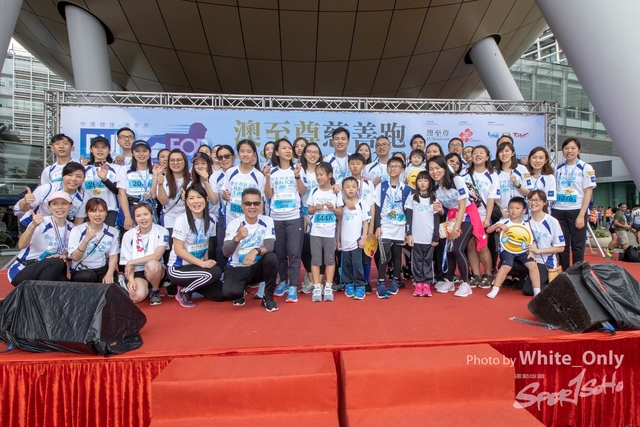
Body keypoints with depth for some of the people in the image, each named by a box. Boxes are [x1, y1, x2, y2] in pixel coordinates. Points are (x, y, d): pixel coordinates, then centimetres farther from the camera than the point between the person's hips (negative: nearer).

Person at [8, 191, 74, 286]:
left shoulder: (71, 228, 2)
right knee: (57, 262, -31)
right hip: (21, 271, -5)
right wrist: (33, 226, -45)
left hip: (49, 271, 5)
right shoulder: (41, 223, -15)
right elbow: (21, 245, -28)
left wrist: (64, 256, -11)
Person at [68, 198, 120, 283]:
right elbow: (75, 258, -14)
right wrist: (86, 239, -30)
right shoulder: (77, 230, -5)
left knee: (110, 283, -29)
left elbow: (113, 256, 1)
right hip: (81, 272, -1)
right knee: (89, 276, -34)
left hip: (102, 270, 1)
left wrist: (110, 274, -17)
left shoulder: (112, 232, 2)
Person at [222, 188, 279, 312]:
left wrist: (256, 251, -42)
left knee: (271, 257, -31)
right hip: (237, 268, -1)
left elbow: (270, 246, -20)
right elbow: (226, 252, -23)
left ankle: (268, 297, -9)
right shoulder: (234, 224, -13)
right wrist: (237, 238, -44)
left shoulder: (267, 221, -8)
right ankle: (241, 291, 12)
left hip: (258, 267, 1)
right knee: (229, 291, -30)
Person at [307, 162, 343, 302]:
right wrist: (316, 208, -14)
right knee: (315, 259, 2)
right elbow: (309, 211, 6)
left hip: (330, 231, -1)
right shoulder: (314, 192, 3)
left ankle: (328, 287, 13)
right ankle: (317, 288, 8)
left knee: (330, 259, 5)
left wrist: (333, 208, -18)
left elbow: (340, 213, 1)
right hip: (315, 230, 1)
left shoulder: (336, 193, -1)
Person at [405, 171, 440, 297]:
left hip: (429, 237, 0)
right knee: (417, 261, 3)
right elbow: (408, 218, 2)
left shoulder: (434, 199, 7)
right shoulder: (411, 198, 6)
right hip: (416, 237, 0)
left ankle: (427, 284, 10)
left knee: (428, 261, 5)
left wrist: (436, 237, -1)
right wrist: (409, 234, -6)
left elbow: (437, 219, 5)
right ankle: (419, 284, 10)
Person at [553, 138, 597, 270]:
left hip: (576, 211, -2)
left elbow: (588, 192, -5)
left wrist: (581, 215, -11)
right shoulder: (558, 168, 8)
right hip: (558, 211, 3)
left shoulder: (586, 168, 0)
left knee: (577, 246, 3)